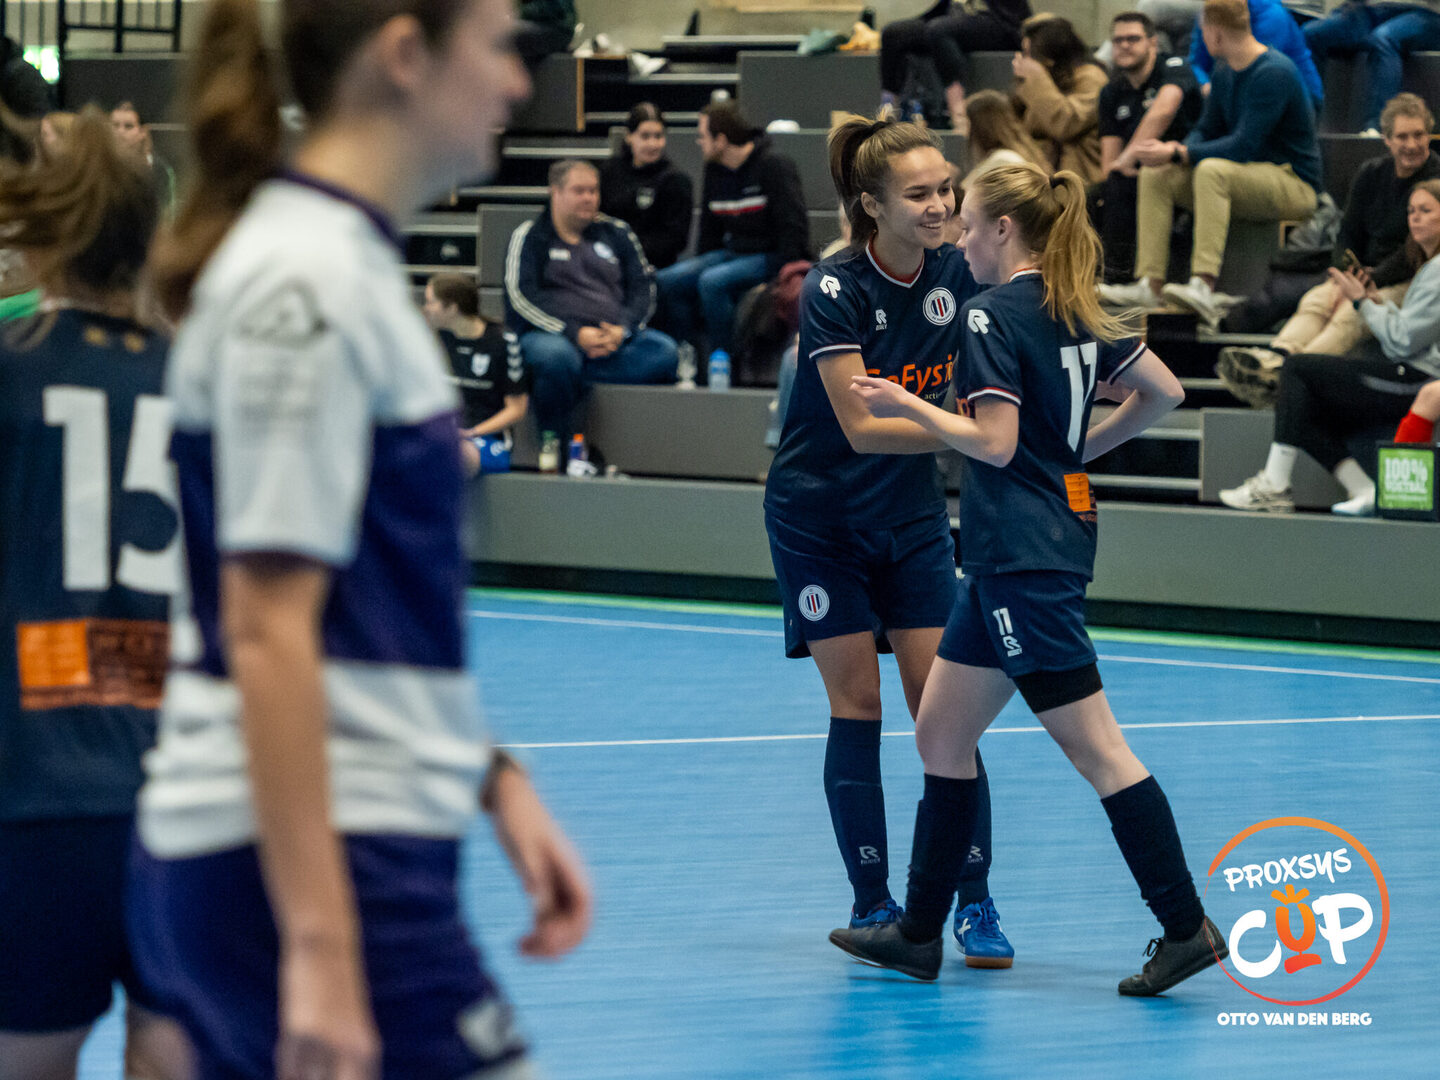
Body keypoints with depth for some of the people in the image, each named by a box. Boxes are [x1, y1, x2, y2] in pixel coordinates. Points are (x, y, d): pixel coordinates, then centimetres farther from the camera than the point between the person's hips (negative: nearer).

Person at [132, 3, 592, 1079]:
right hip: (310, 864, -10)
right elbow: (266, 633, -19)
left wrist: (493, 779, 20)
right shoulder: (305, 286, -14)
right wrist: (321, 949, -23)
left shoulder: (347, 263, 15)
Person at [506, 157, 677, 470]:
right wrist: (576, 334, -17)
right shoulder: (529, 237, 7)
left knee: (664, 350, -25)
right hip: (550, 334, -3)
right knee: (555, 355, -40)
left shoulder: (616, 234, 19)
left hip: (614, 338, 3)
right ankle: (552, 441, -20)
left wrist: (622, 330, -9)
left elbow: (643, 288, 13)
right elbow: (522, 298, -6)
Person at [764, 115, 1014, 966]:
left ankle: (973, 901, -1)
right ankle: (872, 903, 6)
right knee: (856, 705, -3)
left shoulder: (956, 275, -7)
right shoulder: (835, 290, -21)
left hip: (913, 514, 4)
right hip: (821, 518, -4)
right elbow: (861, 425, -26)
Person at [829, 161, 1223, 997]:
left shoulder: (995, 315, -13)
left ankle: (1186, 927, -8)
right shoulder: (1076, 313, 12)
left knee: (1095, 747, -8)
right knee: (943, 734, 14)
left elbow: (995, 443, -20)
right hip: (1026, 548, 10)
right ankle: (919, 933, 19)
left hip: (1024, 558, -10)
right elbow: (1164, 391, 16)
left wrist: (906, 406, -11)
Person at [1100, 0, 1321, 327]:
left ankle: (1204, 286, -46)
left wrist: (1178, 154, -24)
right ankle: (1149, 284, -12)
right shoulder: (1225, 75, 10)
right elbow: (1206, 132, 15)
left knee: (1212, 170, -36)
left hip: (1293, 182, -9)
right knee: (1155, 175, -2)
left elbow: (1243, 146, -25)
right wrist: (1174, 149, -9)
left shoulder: (1274, 73, -19)